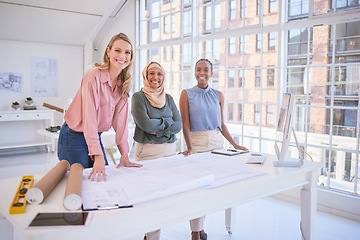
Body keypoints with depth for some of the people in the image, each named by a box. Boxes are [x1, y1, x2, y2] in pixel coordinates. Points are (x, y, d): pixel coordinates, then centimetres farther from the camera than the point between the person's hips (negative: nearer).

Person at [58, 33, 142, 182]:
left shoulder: (124, 83, 0)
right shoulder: (94, 76, -21)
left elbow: (120, 119, -2)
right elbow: (89, 116, -28)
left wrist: (124, 154, -8)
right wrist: (98, 156, -35)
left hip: (96, 136, 7)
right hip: (74, 136, -7)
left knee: (105, 178, 10)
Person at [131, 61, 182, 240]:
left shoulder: (168, 99, 15)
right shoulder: (138, 97, 0)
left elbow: (179, 125, 4)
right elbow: (145, 124, -14)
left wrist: (157, 129, -8)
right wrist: (167, 122, -3)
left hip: (170, 150, 5)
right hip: (148, 151, -4)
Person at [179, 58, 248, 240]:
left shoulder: (218, 95, 10)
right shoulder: (187, 94, 1)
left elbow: (222, 124, 12)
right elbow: (185, 124, -6)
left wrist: (234, 144, 4)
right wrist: (190, 147, -17)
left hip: (216, 141, 3)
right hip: (196, 142, -3)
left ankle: (200, 225, 21)